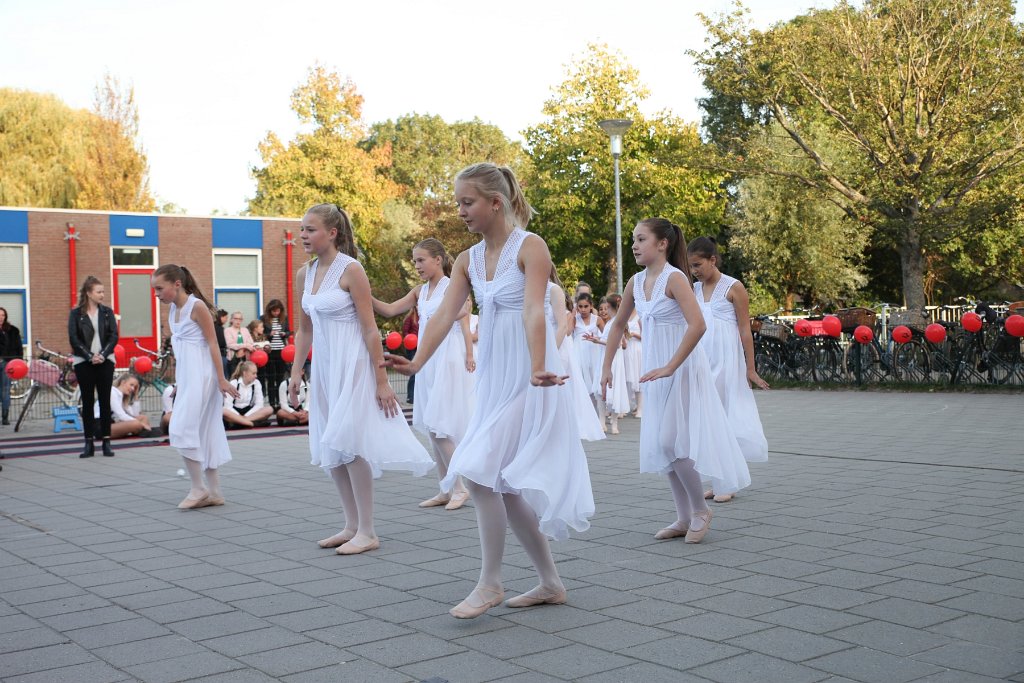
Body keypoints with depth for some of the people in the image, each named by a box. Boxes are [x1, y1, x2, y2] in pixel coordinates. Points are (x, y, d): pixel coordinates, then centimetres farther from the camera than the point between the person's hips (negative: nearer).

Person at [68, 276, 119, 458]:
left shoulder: (107, 312, 6)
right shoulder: (76, 314, 0)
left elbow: (114, 335, 1)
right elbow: (74, 339, -5)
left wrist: (103, 354, -12)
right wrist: (90, 356, -13)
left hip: (105, 361, 1)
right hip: (84, 362, -1)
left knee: (105, 401, 2)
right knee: (87, 402, 2)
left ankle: (106, 442, 5)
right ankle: (89, 444, 6)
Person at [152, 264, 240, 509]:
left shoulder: (197, 306, -11)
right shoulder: (173, 310, 12)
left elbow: (213, 343, -12)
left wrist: (221, 379, -14)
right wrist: (177, 383, 16)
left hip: (200, 376, -9)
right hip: (185, 376, 9)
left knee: (183, 428, -12)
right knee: (203, 432, 9)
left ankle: (199, 488, -3)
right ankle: (214, 492, 13)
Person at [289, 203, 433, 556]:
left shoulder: (350, 270, -12)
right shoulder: (304, 274, 8)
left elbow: (370, 329, -13)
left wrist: (381, 380, -14)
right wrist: (296, 373, 10)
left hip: (352, 365, -7)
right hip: (324, 367, 7)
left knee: (348, 444, -7)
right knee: (330, 449, 9)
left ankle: (367, 532, 3)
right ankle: (352, 526, 20)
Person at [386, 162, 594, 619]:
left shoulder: (530, 247, -8)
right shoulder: (468, 261, 10)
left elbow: (533, 311, -21)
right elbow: (445, 315, -1)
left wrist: (537, 369, -35)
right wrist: (416, 363, -17)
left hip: (526, 380, -8)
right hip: (492, 377, 8)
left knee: (481, 473, -14)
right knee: (503, 486, 9)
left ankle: (490, 583, 2)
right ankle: (550, 583, 22)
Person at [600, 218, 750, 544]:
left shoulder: (674, 278, -16)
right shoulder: (636, 282, 5)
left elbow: (697, 325, -28)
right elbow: (618, 324, 18)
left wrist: (670, 367, -27)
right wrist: (607, 366, 15)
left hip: (683, 368, -7)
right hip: (656, 371, 8)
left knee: (672, 441, -9)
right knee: (661, 445, 8)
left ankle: (700, 510, 11)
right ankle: (684, 518, 19)